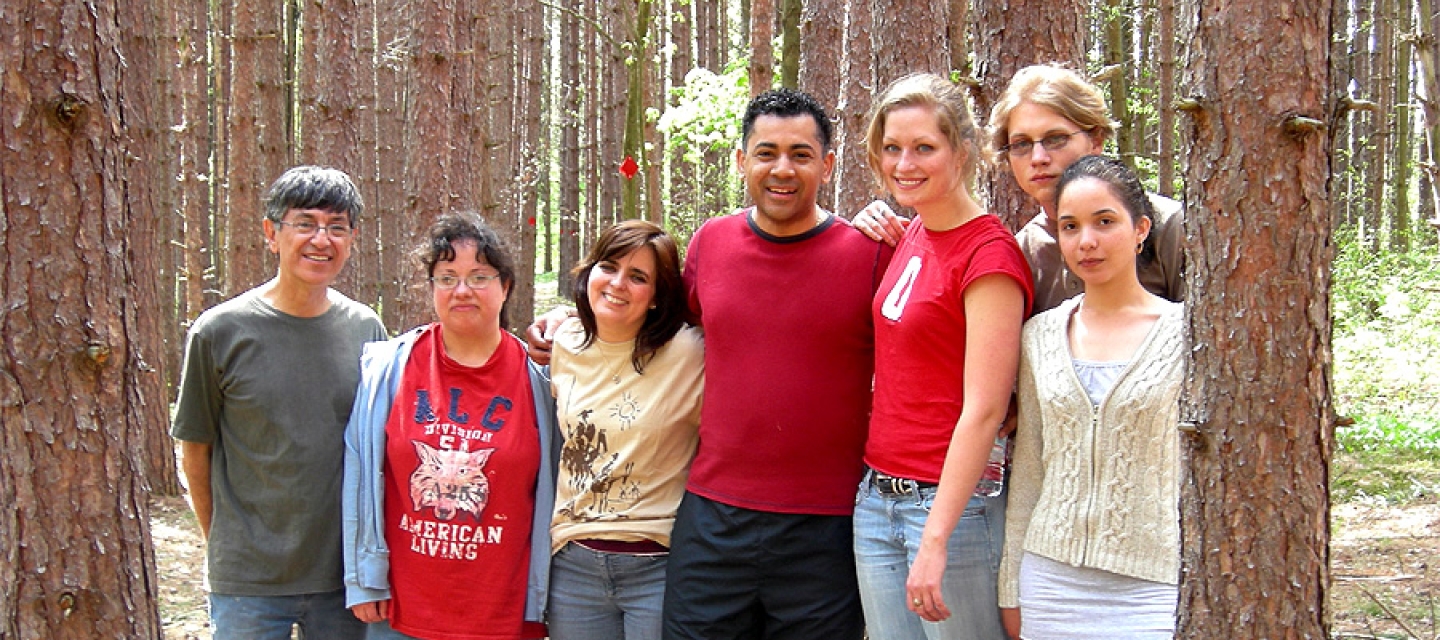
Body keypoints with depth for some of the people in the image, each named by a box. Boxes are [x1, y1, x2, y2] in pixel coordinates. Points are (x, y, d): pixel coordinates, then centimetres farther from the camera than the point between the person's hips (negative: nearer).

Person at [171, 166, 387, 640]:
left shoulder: (366, 329, 3)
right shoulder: (219, 332, -5)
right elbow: (195, 450, 2)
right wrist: (224, 545, 3)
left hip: (346, 577, 3)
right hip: (249, 583, -2)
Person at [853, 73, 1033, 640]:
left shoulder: (989, 254, -15)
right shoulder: (909, 237, 9)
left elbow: (983, 410, -20)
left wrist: (935, 540, -22)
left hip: (953, 502, -8)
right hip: (877, 497, 8)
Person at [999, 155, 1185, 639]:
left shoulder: (1182, 332, -3)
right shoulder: (1041, 335, 6)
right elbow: (1027, 472, 11)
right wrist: (1011, 589, 10)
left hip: (1150, 583, -3)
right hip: (1051, 577, 3)